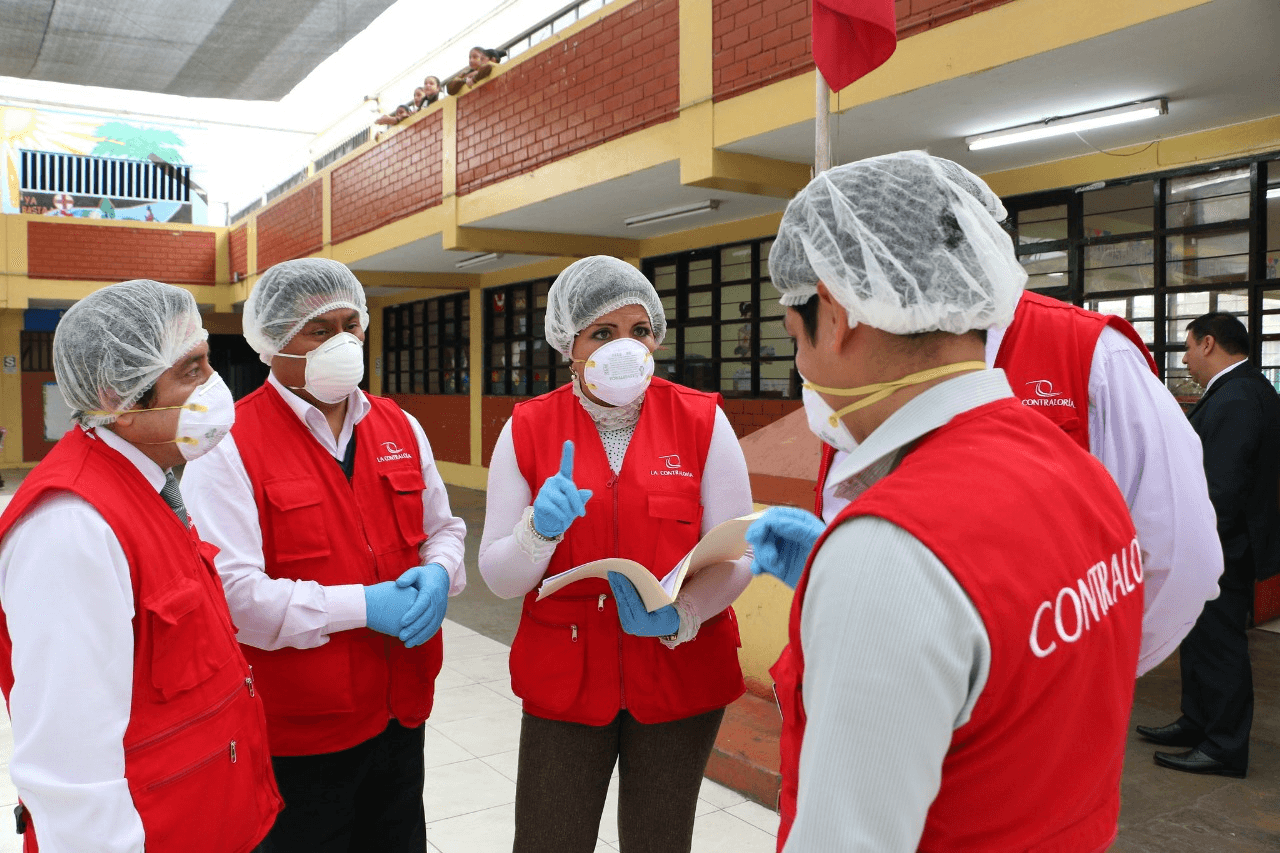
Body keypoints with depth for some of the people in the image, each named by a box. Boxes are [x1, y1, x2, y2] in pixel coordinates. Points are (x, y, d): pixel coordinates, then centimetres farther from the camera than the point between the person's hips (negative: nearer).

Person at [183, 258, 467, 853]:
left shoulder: (400, 428, 6)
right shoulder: (230, 446, -14)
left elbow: (444, 528, 15)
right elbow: (231, 592, -23)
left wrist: (437, 573, -8)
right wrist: (362, 605, -23)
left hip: (403, 711, 6)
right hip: (297, 735, -6)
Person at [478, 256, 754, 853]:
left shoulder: (702, 421, -5)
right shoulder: (528, 429, -3)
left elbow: (736, 555, -6)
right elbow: (498, 577, -4)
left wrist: (678, 614, -23)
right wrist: (541, 530, -24)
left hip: (681, 676, 0)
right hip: (564, 680, 0)